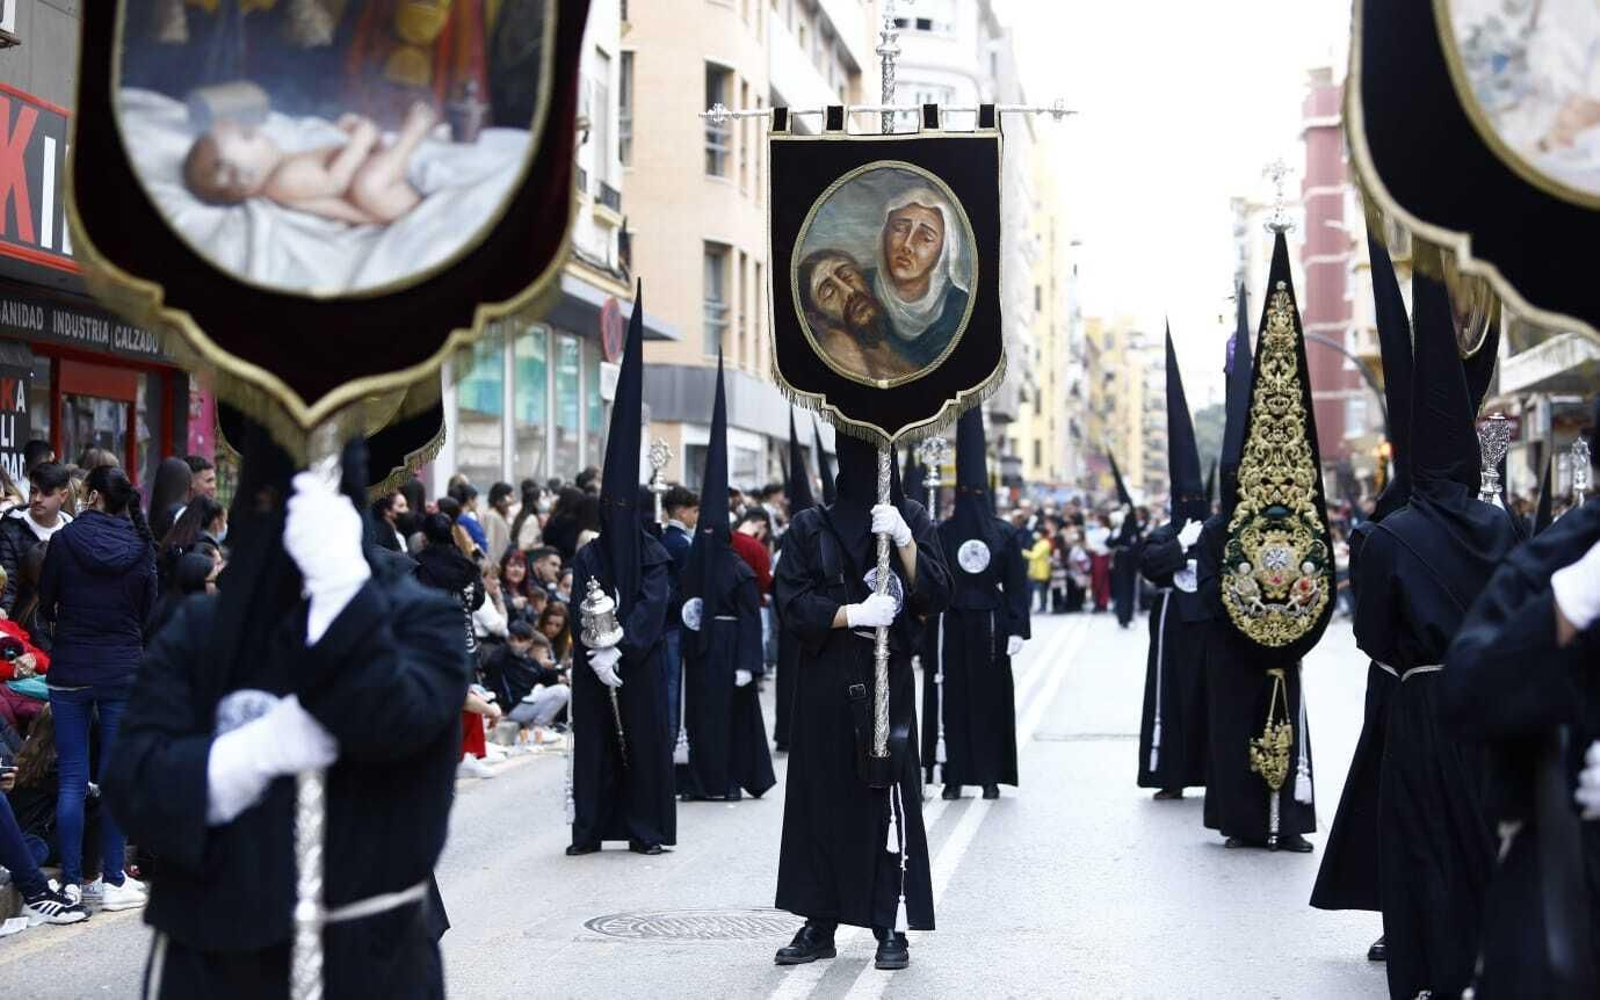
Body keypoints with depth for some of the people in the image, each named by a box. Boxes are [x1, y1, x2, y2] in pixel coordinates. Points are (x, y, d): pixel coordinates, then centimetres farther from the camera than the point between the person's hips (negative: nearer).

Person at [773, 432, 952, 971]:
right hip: (824, 683, 1)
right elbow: (793, 603, -3)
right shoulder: (809, 527, 4)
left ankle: (891, 927, 2)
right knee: (821, 798, 4)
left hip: (888, 679, -1)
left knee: (889, 798, -4)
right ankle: (820, 922, 13)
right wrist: (855, 613, -16)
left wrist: (904, 540, -16)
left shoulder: (910, 518, 5)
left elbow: (937, 596, -4)